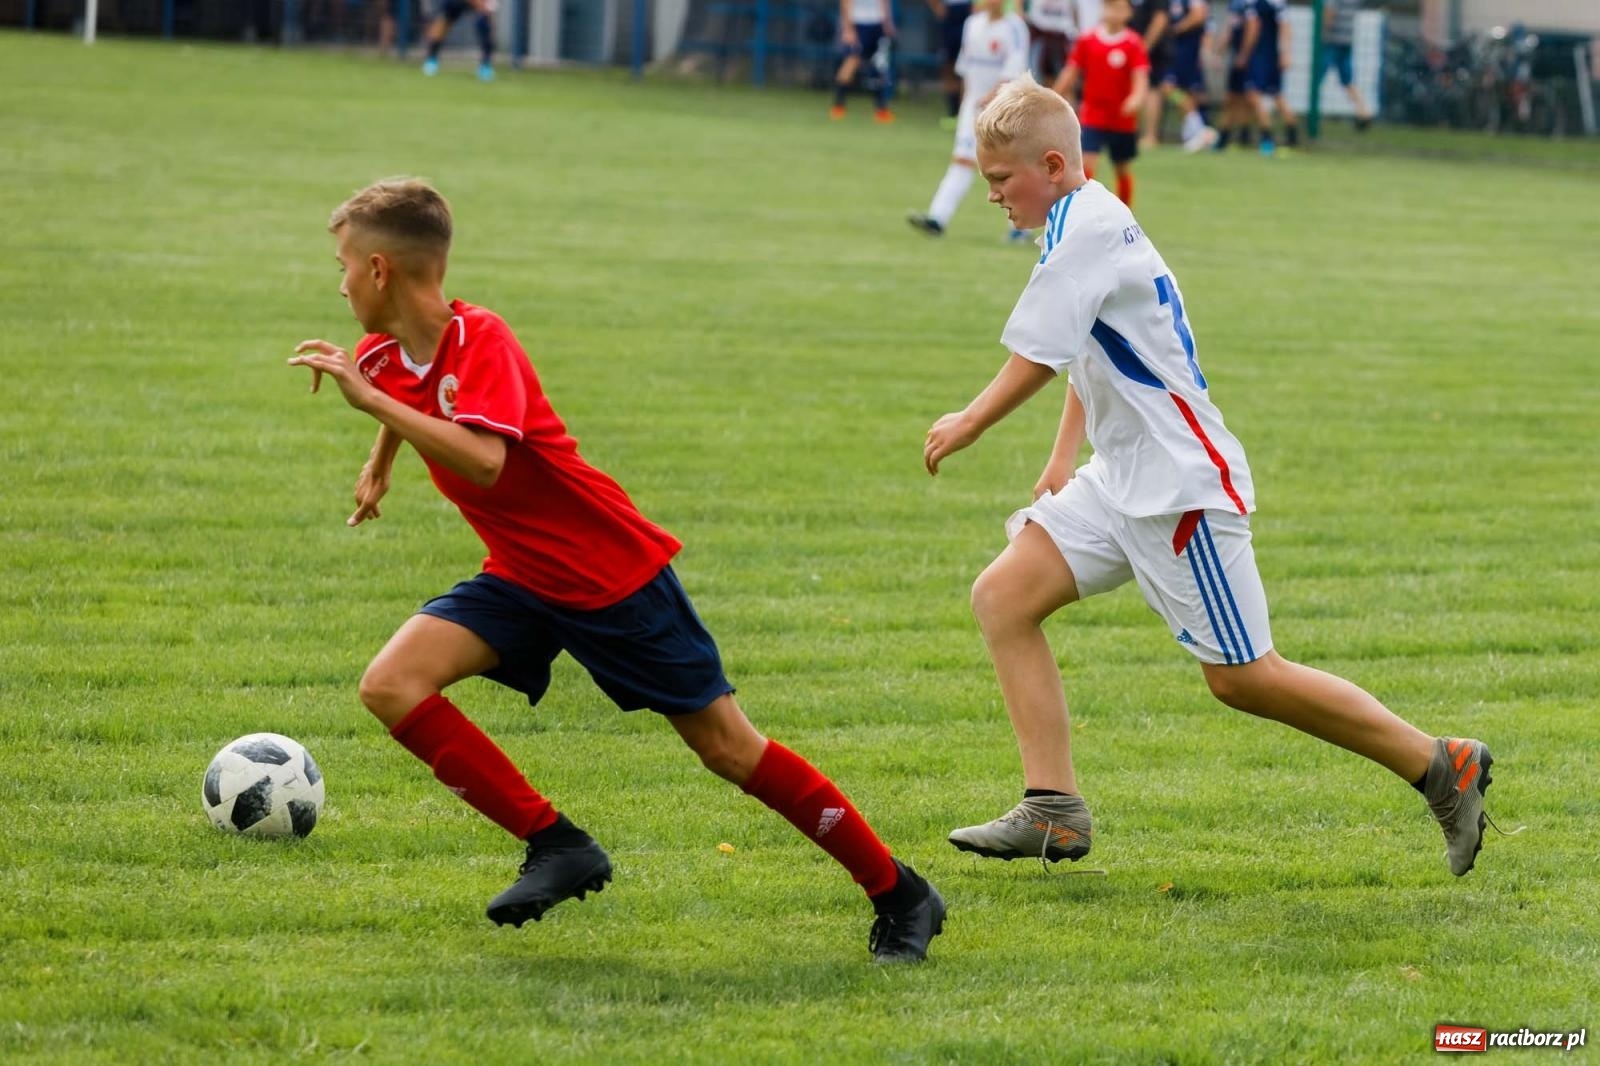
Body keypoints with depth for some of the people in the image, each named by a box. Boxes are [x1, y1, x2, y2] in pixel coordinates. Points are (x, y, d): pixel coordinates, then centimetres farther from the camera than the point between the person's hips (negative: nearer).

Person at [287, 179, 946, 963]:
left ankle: (901, 896, 10)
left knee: (729, 749, -3)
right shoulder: (383, 356, 1)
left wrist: (371, 399, -39)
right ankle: (556, 845, -8)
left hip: (615, 571, -7)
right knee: (391, 684, -15)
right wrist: (379, 466, 39)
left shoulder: (481, 341, -23)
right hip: (524, 580, 7)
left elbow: (481, 461, -41)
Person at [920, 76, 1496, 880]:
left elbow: (1037, 357, -19)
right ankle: (1054, 812, -2)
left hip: (1182, 483, -10)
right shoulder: (1087, 222, 12)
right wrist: (1063, 458, 19)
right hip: (1123, 481, 10)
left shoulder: (1085, 227, -18)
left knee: (1241, 676, -6)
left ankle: (1441, 767, 6)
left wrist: (968, 425, -4)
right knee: (1002, 595, 0)